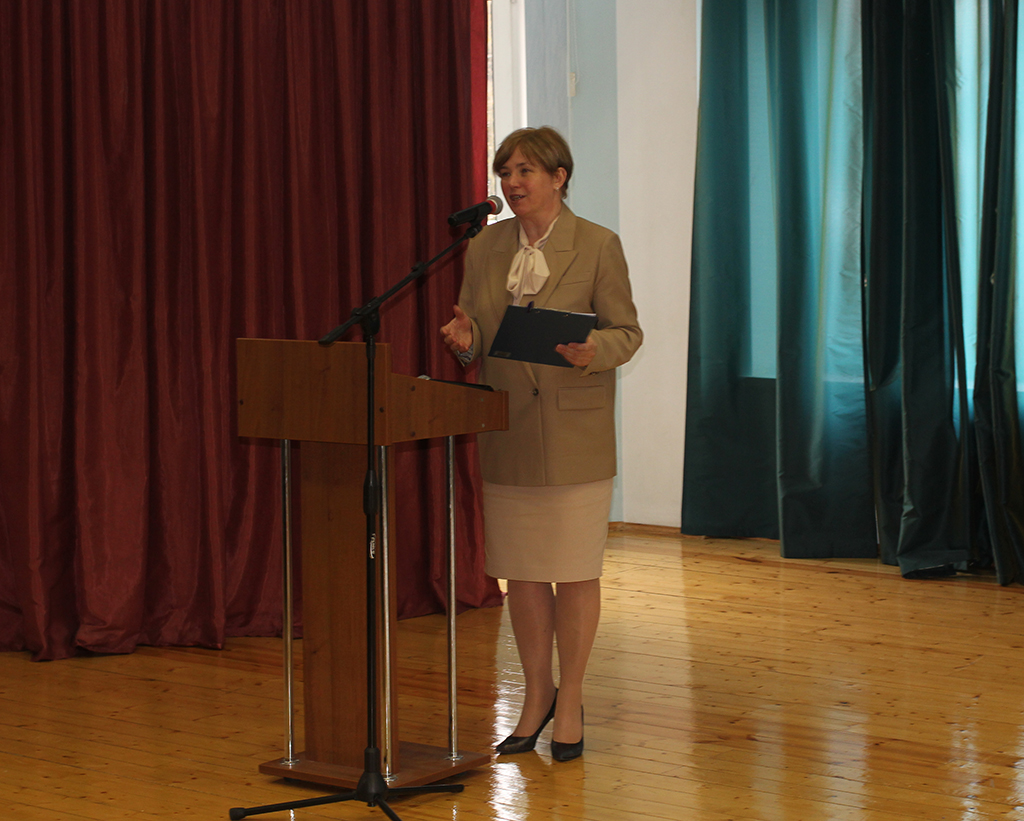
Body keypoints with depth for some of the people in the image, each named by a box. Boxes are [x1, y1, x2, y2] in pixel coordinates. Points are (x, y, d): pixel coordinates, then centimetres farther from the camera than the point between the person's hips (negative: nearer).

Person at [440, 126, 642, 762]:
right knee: (522, 571, 10)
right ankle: (537, 695, 24)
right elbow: (475, 330, 13)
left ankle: (570, 703, 15)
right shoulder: (486, 248, 7)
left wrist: (592, 350, -25)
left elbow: (627, 332, -4)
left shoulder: (598, 246, -5)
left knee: (576, 571, 3)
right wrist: (466, 338, -11)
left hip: (575, 431, -4)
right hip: (508, 434, 4)